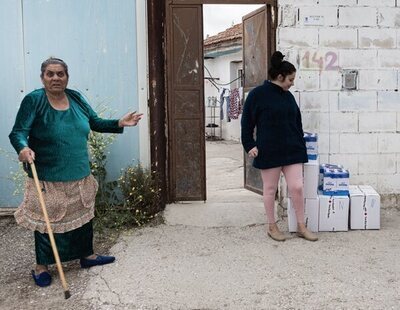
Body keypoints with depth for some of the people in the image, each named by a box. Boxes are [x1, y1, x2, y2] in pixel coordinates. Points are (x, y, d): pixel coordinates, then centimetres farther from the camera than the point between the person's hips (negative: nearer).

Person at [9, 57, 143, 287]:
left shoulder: (76, 98, 5)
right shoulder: (34, 100, -11)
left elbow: (95, 123, 14)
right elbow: (18, 132, -14)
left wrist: (120, 123, 1)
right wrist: (23, 148, -35)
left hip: (80, 176, 6)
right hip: (47, 177, -5)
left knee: (83, 216, 16)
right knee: (47, 221, 5)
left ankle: (87, 255, 34)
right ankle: (41, 266, 22)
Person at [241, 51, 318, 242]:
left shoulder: (288, 96, 9)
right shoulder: (257, 94, -7)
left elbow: (297, 124, 15)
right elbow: (247, 122, -4)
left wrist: (301, 146, 13)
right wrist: (250, 145, -8)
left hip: (292, 151, 5)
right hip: (269, 152, -5)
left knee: (297, 187, 2)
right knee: (270, 189, 7)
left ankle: (301, 227, 16)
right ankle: (271, 226, 22)